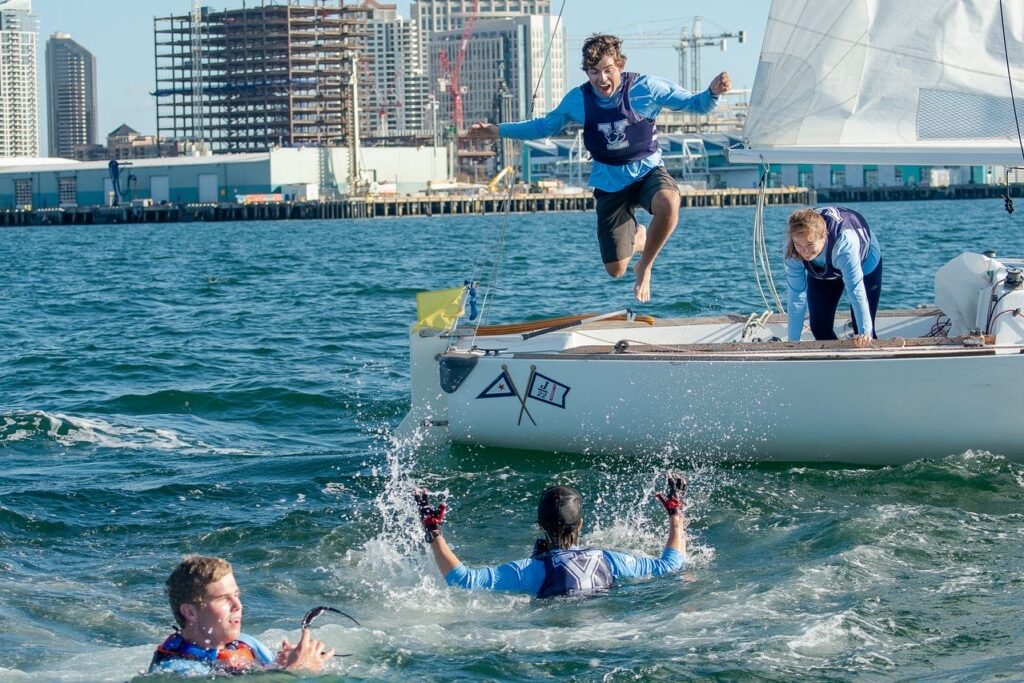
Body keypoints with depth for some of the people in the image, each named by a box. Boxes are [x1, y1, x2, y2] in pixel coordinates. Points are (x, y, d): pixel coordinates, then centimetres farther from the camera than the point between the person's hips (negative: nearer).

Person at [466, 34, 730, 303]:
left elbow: (693, 104, -10)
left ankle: (645, 267, -12)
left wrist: (713, 92, -33)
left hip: (647, 170, -2)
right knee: (615, 270, -2)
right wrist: (499, 131, 5)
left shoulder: (644, 88, -14)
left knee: (667, 202, -41)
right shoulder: (577, 100, -6)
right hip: (610, 183, 2)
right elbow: (545, 126, 11)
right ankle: (637, 237, 38)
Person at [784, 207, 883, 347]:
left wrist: (865, 332, -53)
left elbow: (856, 290, -48)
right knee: (820, 328, 2)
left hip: (864, 263, -3)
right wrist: (793, 341, -29)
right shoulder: (793, 250, -35)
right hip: (822, 272, 3)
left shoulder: (844, 242, -47)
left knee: (863, 337, -6)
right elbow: (796, 295, -30)